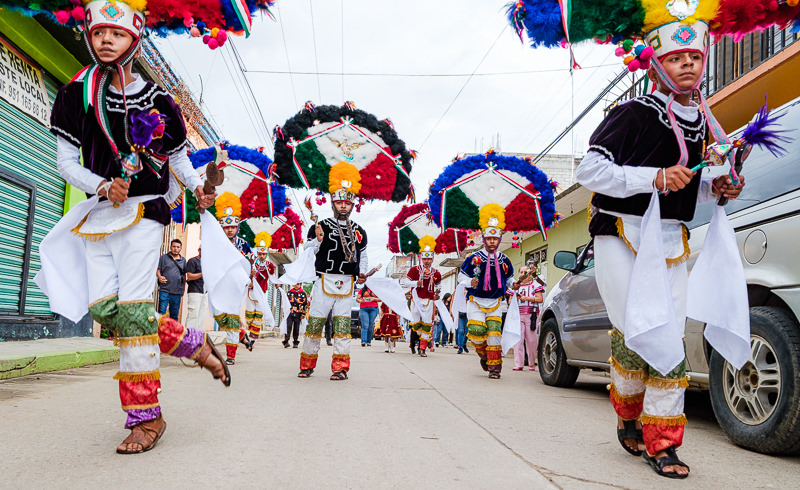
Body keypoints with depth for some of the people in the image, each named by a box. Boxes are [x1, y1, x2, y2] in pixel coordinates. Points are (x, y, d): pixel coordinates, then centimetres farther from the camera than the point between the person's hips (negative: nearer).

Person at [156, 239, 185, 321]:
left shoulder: (183, 260, 13)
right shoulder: (164, 257, 7)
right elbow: (158, 270, 5)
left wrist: (183, 290, 13)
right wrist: (159, 277, -17)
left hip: (177, 292, 3)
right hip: (164, 290, -3)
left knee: (174, 315, 7)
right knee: (161, 312, -7)